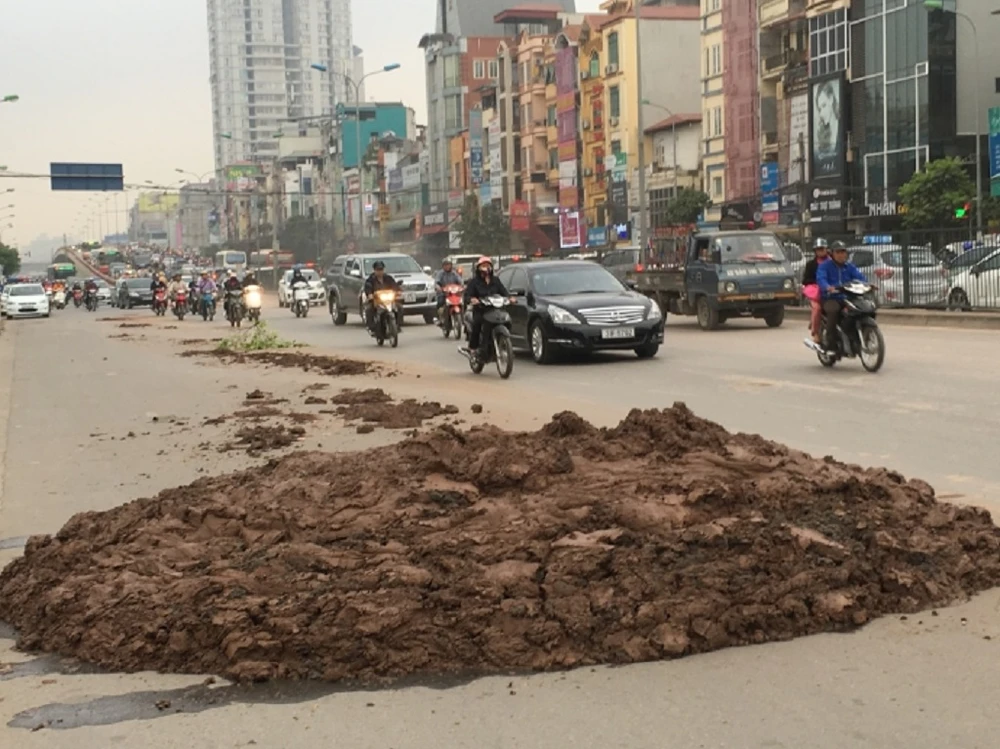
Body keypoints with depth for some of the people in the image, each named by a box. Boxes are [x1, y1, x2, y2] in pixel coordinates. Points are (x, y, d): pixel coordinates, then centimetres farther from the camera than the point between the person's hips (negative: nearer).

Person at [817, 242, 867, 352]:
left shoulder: (850, 267, 18)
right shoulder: (825, 265, 4)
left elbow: (859, 276, 1)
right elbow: (820, 279, -14)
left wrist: (866, 284, -22)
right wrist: (828, 287, -36)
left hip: (847, 298, 4)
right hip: (830, 298, -4)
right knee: (833, 310, -36)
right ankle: (831, 345, -33)